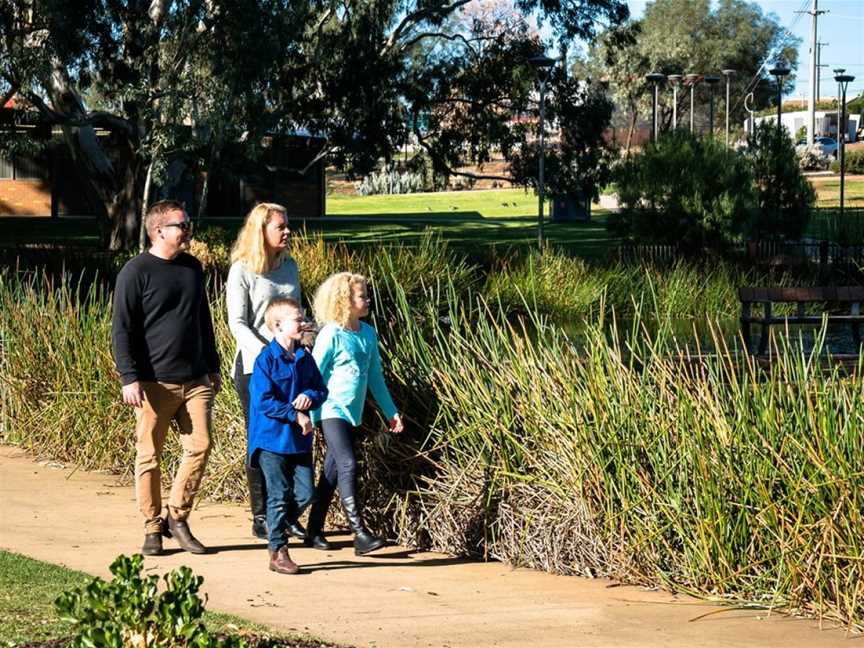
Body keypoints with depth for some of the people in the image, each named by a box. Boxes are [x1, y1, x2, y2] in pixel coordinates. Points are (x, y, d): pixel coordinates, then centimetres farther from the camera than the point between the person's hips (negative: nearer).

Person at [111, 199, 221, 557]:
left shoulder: (192, 267, 13)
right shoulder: (136, 271, -6)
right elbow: (121, 329, -8)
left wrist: (212, 366, 22)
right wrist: (129, 377, -15)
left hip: (195, 380, 5)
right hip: (154, 383, -5)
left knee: (199, 446, -3)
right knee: (150, 456, 1)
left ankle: (177, 517, 12)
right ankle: (153, 529, 10)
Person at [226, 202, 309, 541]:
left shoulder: (289, 265, 10)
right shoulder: (242, 270, -6)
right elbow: (237, 323, -10)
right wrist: (267, 353, -22)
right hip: (255, 367, -5)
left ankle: (290, 512, 8)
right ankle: (261, 518, 10)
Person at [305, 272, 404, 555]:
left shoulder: (368, 334, 8)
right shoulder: (331, 335, -12)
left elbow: (375, 376, 16)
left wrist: (390, 411, 17)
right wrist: (308, 414, -13)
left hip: (353, 413, 7)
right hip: (332, 411, -7)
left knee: (333, 470, 11)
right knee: (347, 465, -16)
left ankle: (315, 529, 20)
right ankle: (360, 534, -20)